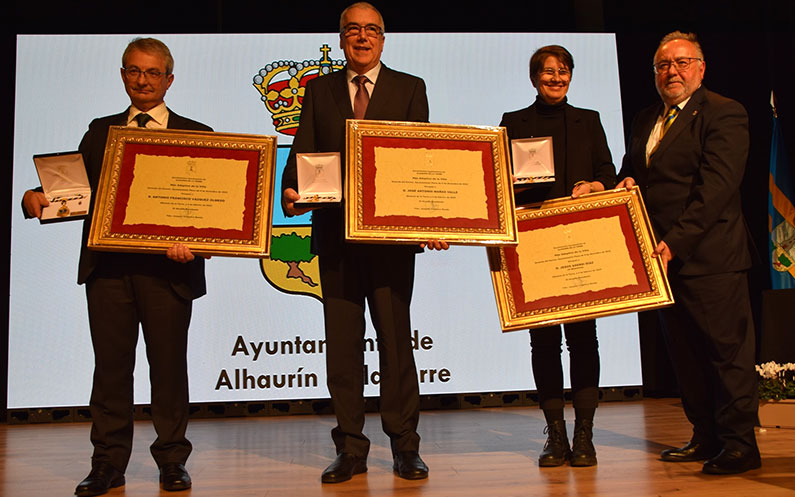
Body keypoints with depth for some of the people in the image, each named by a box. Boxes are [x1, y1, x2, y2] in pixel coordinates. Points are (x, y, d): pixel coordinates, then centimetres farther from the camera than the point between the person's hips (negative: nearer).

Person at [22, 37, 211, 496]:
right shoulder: (99, 132, 18)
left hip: (166, 268, -2)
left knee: (169, 365, 4)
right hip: (108, 266, 3)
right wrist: (36, 197, -8)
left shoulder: (196, 135, 8)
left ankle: (172, 460, 17)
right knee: (110, 366, 7)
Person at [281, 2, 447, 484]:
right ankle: (351, 448, 16)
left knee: (396, 338, 1)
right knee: (341, 343, 5)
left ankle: (405, 446, 13)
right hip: (335, 232, 2)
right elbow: (303, 151, 6)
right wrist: (291, 190, -15)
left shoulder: (410, 88, 9)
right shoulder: (319, 90, 15)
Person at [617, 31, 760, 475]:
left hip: (709, 254, -8)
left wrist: (675, 241, -23)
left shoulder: (724, 114, -7)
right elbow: (633, 168, 29)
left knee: (728, 349, 0)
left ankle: (740, 444, 10)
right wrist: (628, 181, 3)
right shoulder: (646, 121, 18)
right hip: (665, 256, 8)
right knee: (684, 351, 12)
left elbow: (716, 187, -17)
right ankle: (706, 438, 24)